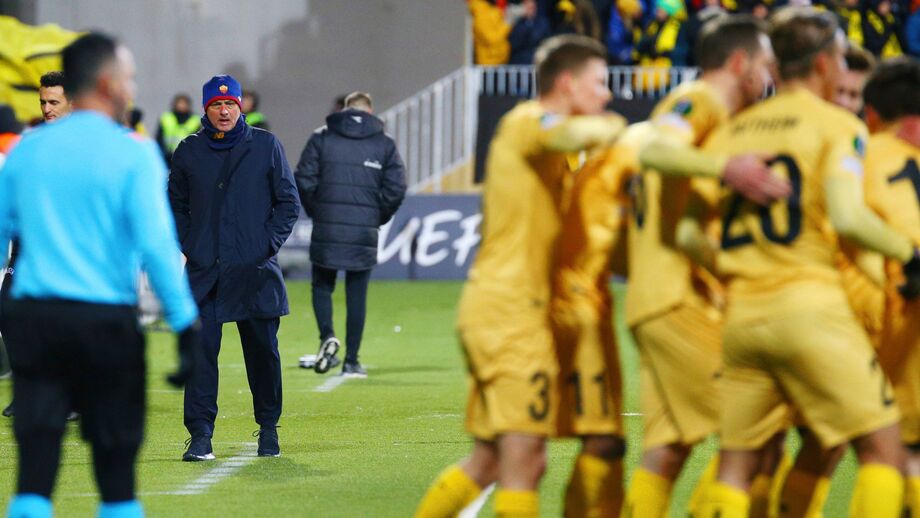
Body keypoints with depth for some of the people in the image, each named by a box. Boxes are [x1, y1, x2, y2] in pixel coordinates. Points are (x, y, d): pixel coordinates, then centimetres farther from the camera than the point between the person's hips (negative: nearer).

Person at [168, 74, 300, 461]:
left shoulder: (265, 146, 4)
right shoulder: (189, 151, 9)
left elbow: (288, 202, 7)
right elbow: (176, 206, 17)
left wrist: (270, 245, -3)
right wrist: (188, 247, 3)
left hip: (255, 270, -1)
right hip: (204, 270, 1)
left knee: (262, 349, 5)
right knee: (200, 350, -7)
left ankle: (268, 428, 20)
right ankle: (200, 435, -7)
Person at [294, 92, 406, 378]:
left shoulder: (322, 137, 4)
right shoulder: (384, 143, 5)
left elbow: (304, 180, -2)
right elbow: (396, 189, -1)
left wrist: (316, 213, 12)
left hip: (327, 228, 0)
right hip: (364, 231, 0)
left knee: (322, 286, 14)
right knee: (357, 295, 6)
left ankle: (327, 336, -11)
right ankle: (352, 361, 6)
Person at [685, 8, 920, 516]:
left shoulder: (729, 133, 14)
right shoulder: (836, 125, -1)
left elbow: (687, 233, 8)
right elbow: (847, 217, -17)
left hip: (742, 315, 6)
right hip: (808, 304, -6)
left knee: (736, 464, 12)